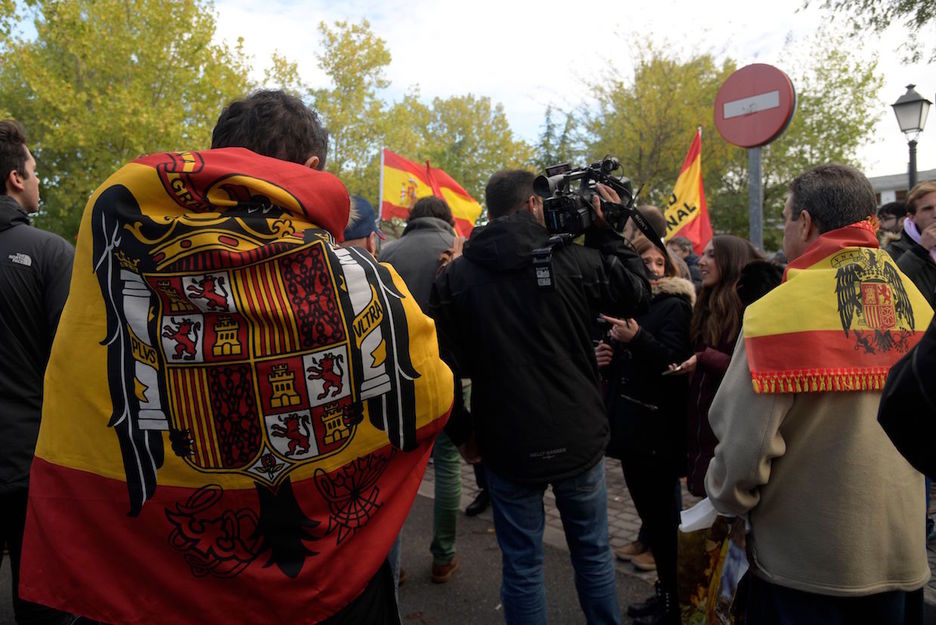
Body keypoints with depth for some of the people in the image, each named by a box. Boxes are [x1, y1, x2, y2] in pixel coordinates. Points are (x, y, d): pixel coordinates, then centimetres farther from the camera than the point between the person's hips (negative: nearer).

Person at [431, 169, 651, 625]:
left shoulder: (455, 276, -5)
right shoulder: (576, 261, -9)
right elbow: (638, 293, 6)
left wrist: (460, 433, 8)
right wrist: (608, 232, 12)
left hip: (506, 446, 0)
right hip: (577, 439, 0)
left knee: (522, 565, 14)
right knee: (593, 554, 21)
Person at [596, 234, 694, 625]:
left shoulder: (674, 306, -8)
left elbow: (676, 363, -20)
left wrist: (637, 339, -32)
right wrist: (605, 358, 0)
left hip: (659, 430, -7)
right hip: (629, 425, 7)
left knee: (664, 518, 2)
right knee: (650, 513, 17)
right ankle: (664, 591, 32)